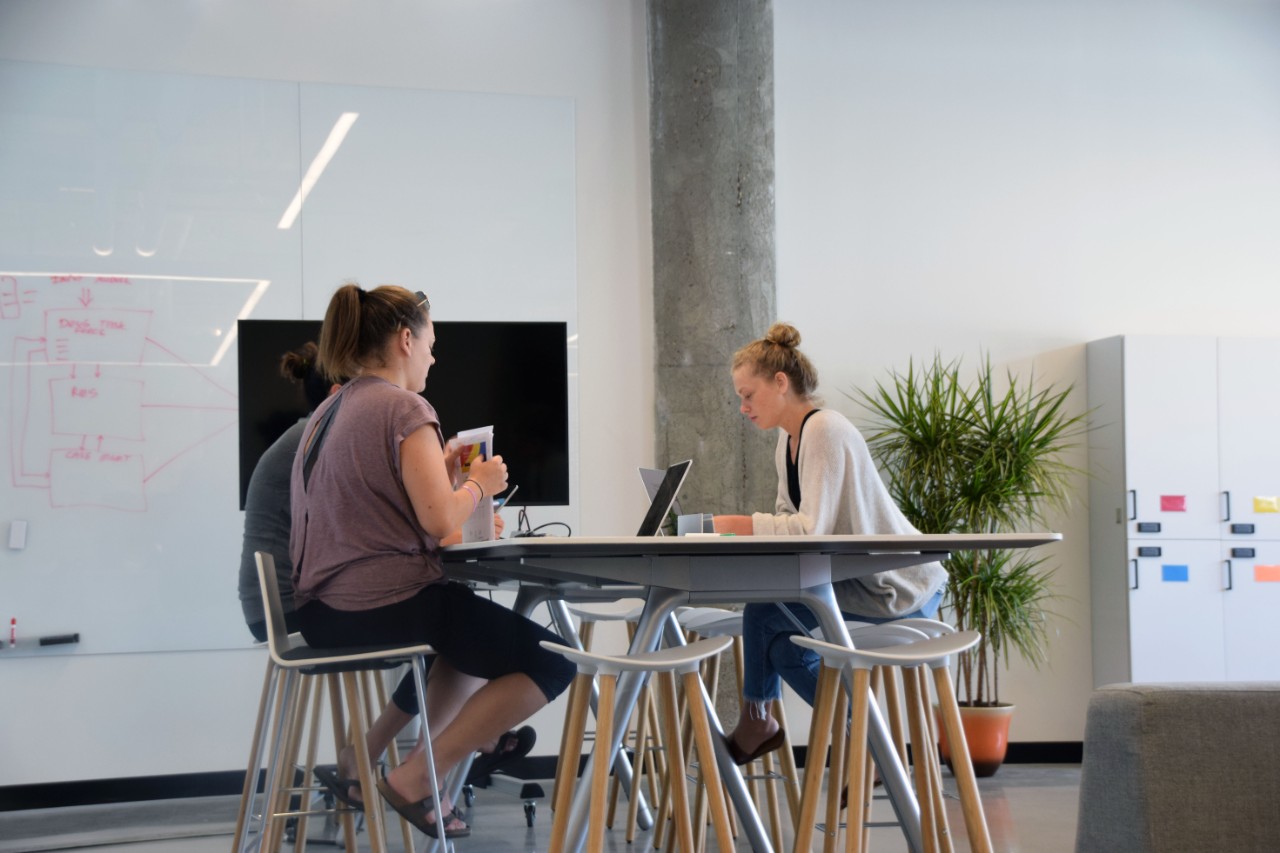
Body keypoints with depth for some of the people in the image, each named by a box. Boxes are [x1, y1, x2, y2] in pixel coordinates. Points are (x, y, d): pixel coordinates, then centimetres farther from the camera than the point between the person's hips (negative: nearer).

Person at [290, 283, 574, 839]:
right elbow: (438, 520, -19)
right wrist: (480, 485, 0)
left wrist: (441, 472, 19)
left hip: (322, 614, 10)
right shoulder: (405, 408, -11)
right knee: (553, 661, -3)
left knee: (470, 635, 33)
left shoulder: (328, 412, 17)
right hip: (387, 602, -10)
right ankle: (415, 780, -5)